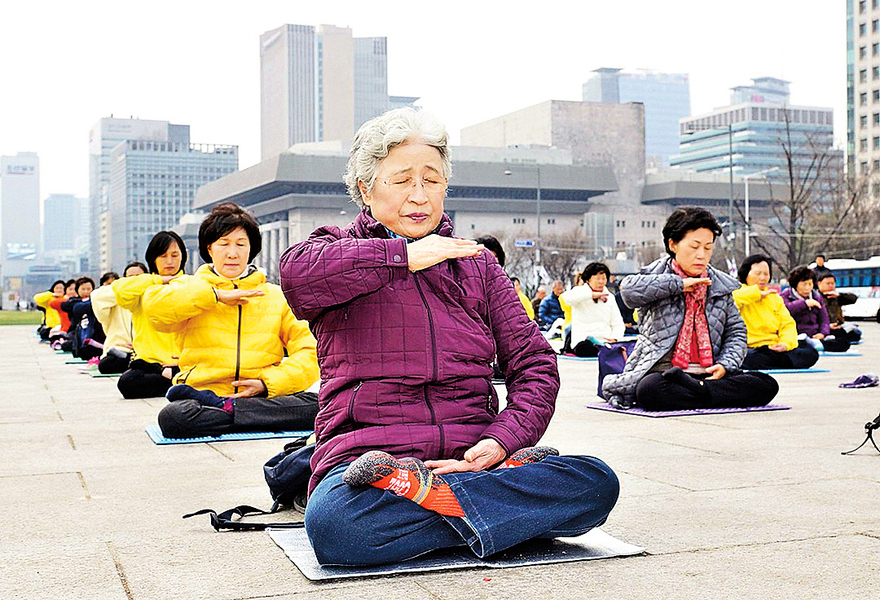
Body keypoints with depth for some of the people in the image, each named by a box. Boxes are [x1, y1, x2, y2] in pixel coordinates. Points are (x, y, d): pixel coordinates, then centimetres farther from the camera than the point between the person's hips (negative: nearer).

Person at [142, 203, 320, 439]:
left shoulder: (277, 296, 20)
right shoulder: (191, 287, 17)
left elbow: (310, 353, 9)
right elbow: (154, 305, -7)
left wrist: (268, 383, -7)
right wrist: (216, 295, -4)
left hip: (264, 397, 2)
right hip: (201, 390, -2)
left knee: (316, 406, -30)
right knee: (173, 416, -36)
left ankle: (222, 407, -21)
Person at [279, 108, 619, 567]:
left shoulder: (476, 264, 22)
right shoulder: (341, 250, 14)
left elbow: (534, 363, 14)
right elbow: (296, 273, -14)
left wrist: (502, 441, -5)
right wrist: (406, 256, -7)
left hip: (469, 458, 4)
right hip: (367, 455, -3)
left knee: (596, 482, -24)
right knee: (332, 522, -38)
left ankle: (418, 491, -23)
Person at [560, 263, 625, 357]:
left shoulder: (610, 297, 20)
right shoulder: (580, 291, 6)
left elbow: (618, 324, 17)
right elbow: (567, 297, -21)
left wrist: (614, 338, -5)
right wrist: (592, 294, -20)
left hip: (605, 342, 5)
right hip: (583, 342, -5)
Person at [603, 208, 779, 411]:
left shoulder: (720, 285, 15)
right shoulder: (657, 276, 4)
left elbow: (736, 331, 18)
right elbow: (629, 289, -19)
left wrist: (725, 365, -2)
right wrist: (679, 284, -13)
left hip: (708, 375, 5)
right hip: (662, 370, -4)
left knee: (767, 385, -19)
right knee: (650, 390, -39)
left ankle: (696, 389, -24)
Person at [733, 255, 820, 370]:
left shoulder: (775, 297, 25)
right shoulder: (738, 294, 5)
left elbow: (788, 324, 17)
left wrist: (786, 343, -6)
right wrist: (758, 293, -10)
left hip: (774, 348, 6)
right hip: (750, 349, -6)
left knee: (811, 353, -16)